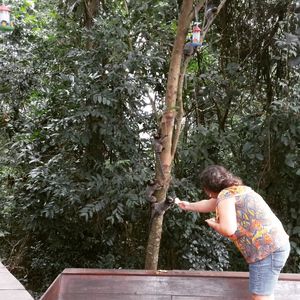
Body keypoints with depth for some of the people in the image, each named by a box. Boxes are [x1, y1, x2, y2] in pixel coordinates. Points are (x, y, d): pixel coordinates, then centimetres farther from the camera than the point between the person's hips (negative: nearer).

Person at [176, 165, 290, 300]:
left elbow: (228, 229, -23)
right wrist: (188, 206, 49)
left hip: (267, 249, -10)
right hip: (275, 245, 10)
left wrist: (213, 224, -2)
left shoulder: (225, 194, -11)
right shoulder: (235, 189, 18)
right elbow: (209, 205, 36)